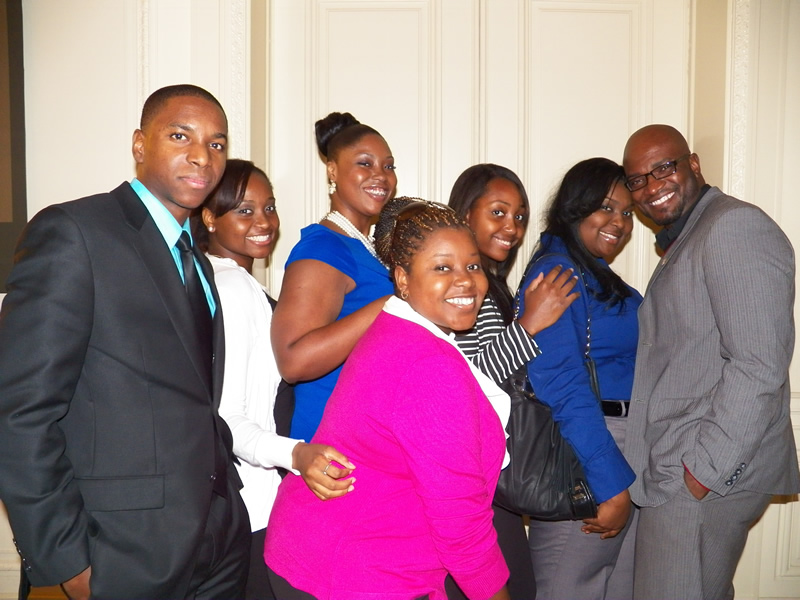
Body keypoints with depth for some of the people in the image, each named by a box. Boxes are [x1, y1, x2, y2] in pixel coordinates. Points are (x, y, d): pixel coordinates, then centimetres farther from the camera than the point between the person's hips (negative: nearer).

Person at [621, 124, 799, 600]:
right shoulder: (684, 240, 18)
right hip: (677, 471, 9)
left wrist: (704, 469, -18)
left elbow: (759, 367, -21)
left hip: (707, 474, -9)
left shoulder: (735, 227, -13)